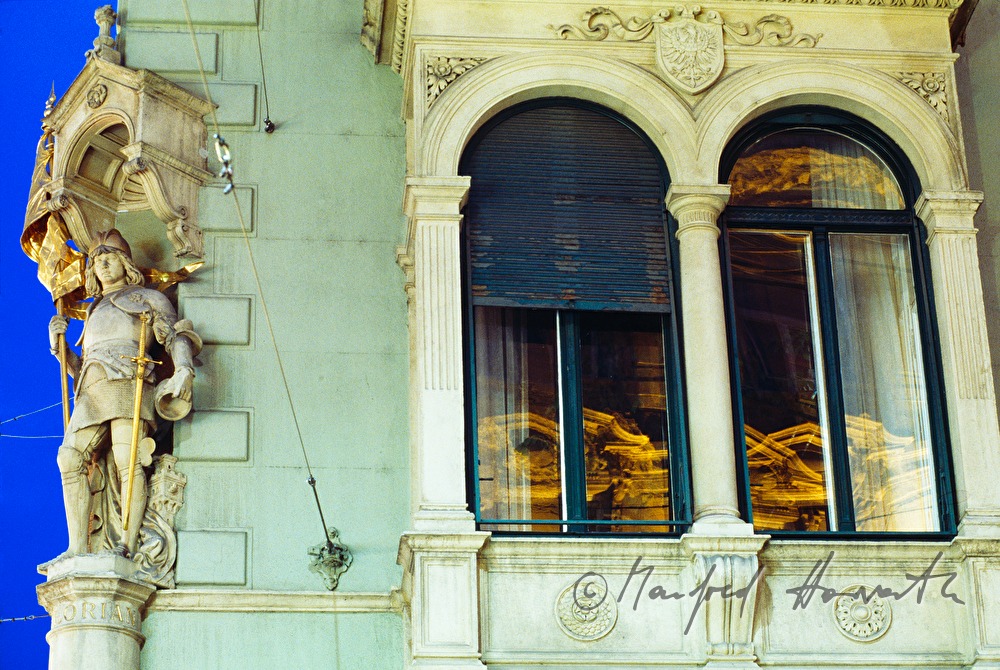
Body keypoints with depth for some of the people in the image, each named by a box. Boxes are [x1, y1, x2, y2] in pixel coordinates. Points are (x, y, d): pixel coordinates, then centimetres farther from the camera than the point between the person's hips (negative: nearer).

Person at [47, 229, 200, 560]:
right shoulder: (94, 314, 38)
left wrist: (183, 370, -12)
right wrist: (59, 346, 16)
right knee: (70, 458, -16)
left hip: (127, 380, -5)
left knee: (127, 461, -21)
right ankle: (78, 548, -21)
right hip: (92, 390, 5)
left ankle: (129, 547, -30)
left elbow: (176, 335, 8)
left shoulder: (148, 297, 23)